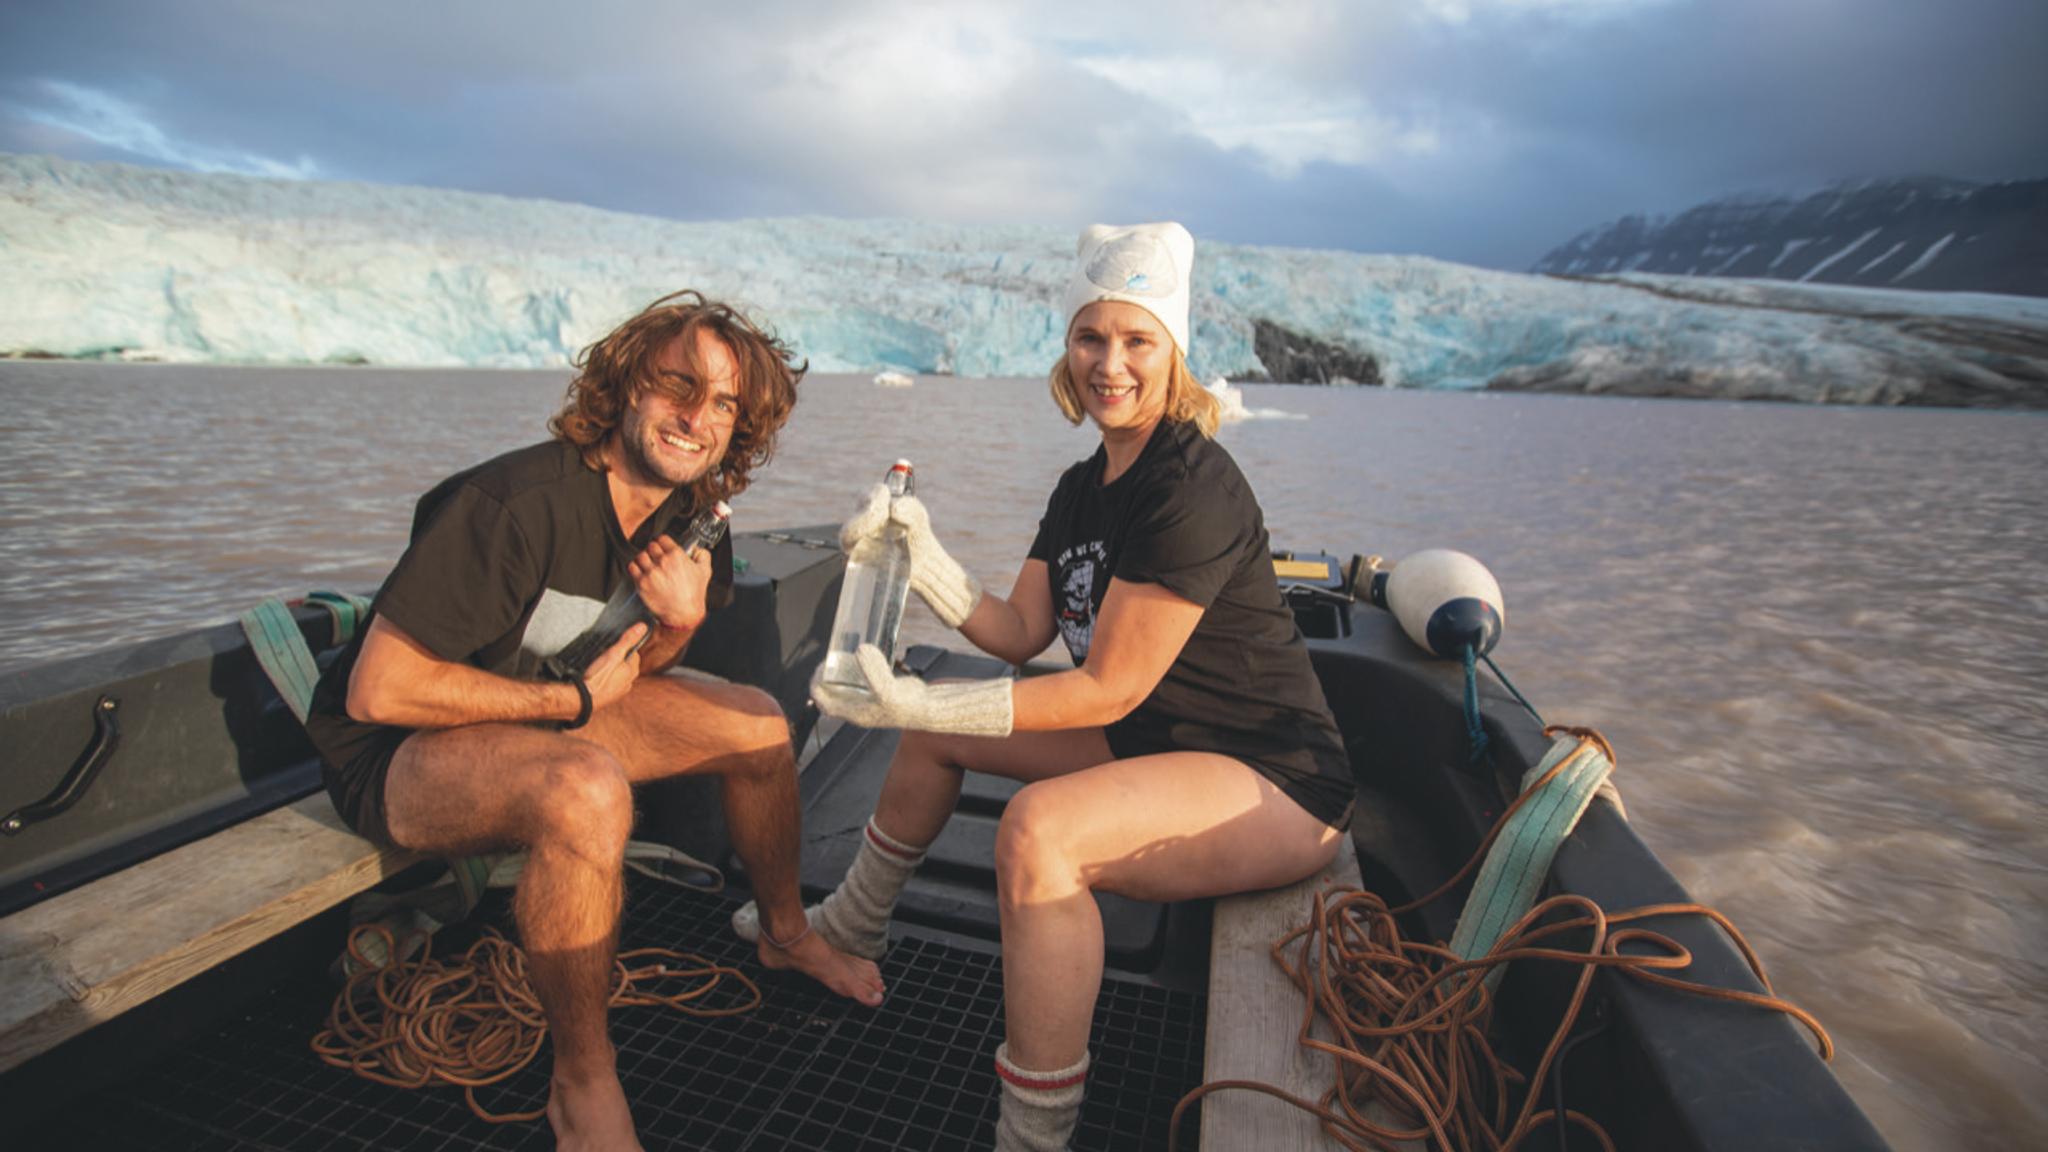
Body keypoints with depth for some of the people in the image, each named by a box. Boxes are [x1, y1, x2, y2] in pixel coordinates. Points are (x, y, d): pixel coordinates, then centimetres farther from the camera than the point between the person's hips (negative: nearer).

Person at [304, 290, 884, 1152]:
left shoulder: (686, 515, -5)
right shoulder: (519, 502, -30)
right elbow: (377, 690, -28)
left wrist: (679, 623, -18)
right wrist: (572, 700, -20)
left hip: (538, 712, 8)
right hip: (397, 751, -7)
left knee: (758, 725, 2)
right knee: (589, 790, -38)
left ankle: (786, 932, 26)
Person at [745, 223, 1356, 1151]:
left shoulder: (1192, 490, -23)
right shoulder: (1083, 485, 5)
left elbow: (1108, 689, -24)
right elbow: (1021, 633, 3)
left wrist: (922, 705, -26)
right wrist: (920, 556, -9)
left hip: (1279, 783, -9)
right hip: (1154, 740, 9)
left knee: (1038, 830, -36)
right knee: (934, 729, 12)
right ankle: (852, 926, 36)